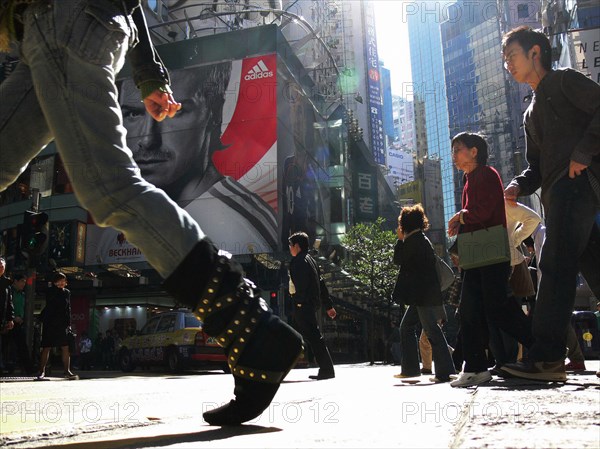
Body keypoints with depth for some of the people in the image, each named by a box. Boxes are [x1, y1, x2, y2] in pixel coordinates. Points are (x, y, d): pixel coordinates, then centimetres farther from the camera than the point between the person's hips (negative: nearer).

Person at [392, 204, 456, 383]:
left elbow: (398, 260, -5)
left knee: (432, 330, -9)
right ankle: (410, 368, 17)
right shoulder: (421, 239, 17)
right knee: (406, 327, 14)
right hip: (422, 294, 10)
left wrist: (400, 239, 5)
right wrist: (402, 240, 16)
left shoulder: (413, 239, -12)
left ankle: (445, 371, -7)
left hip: (424, 294, -10)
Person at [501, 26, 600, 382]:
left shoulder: (564, 80, 6)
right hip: (558, 191, 9)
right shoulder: (532, 113, 29)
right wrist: (520, 185, 6)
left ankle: (548, 357, -19)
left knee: (556, 265, -17)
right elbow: (537, 164, 24)